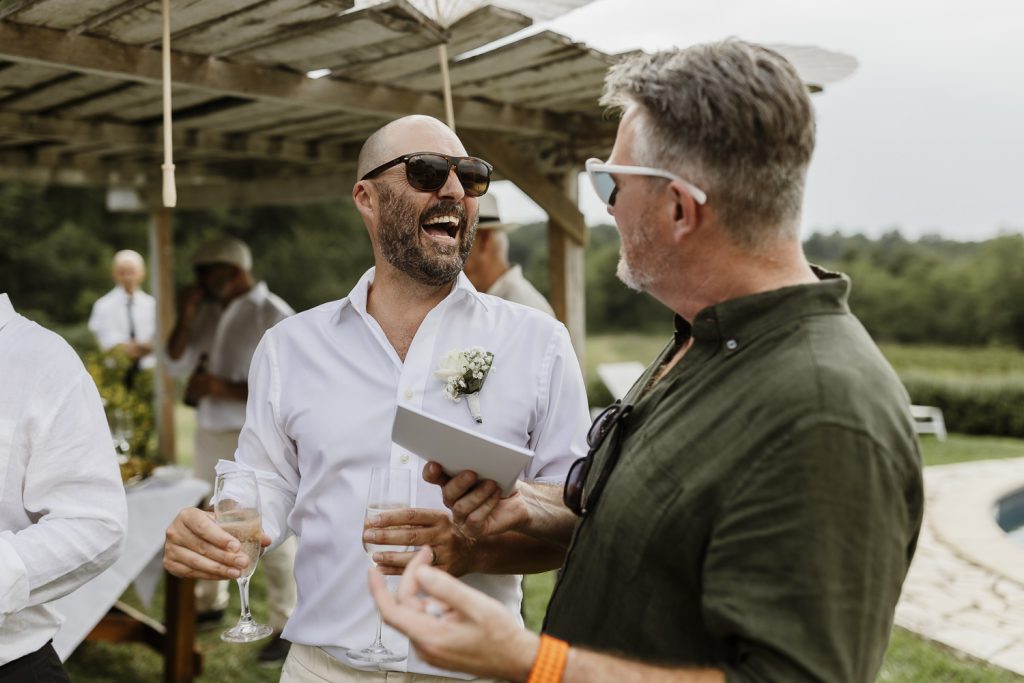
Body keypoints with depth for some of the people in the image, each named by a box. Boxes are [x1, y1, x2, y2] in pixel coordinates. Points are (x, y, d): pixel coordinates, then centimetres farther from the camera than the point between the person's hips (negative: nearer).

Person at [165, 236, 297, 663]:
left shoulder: (273, 316, -13)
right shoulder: (209, 311, 8)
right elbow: (178, 367, 11)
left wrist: (223, 388, -22)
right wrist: (185, 320, -3)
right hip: (210, 433, 7)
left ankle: (286, 626, 8)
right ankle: (209, 603, 36)